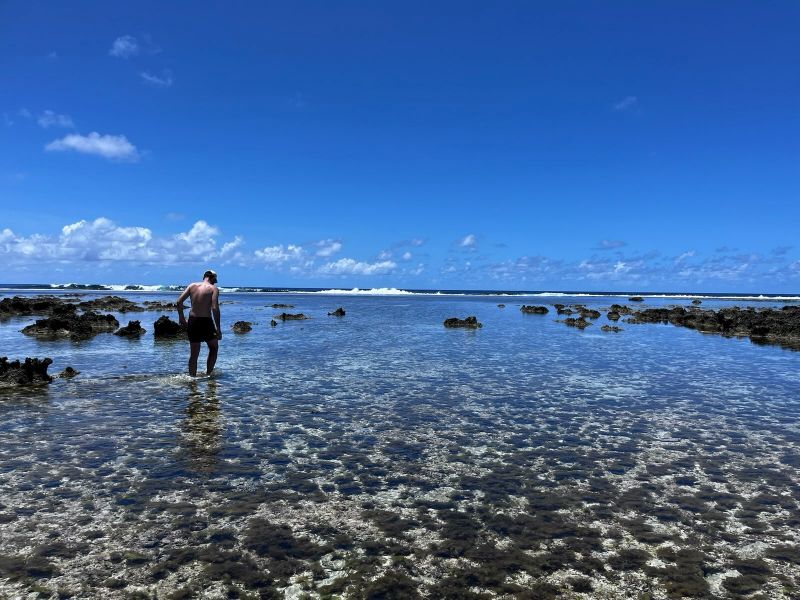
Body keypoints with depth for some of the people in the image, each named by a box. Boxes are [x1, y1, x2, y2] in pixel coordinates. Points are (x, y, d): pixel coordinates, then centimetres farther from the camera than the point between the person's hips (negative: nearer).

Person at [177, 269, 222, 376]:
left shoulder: (192, 285, 8)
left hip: (192, 321, 4)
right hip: (206, 322, -4)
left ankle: (192, 378, 17)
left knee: (193, 354, 14)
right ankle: (208, 374, 15)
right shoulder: (213, 288, -4)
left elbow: (179, 301, 0)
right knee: (214, 348, 18)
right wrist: (218, 328, -14)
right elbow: (215, 308, -16)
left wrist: (181, 317, 12)